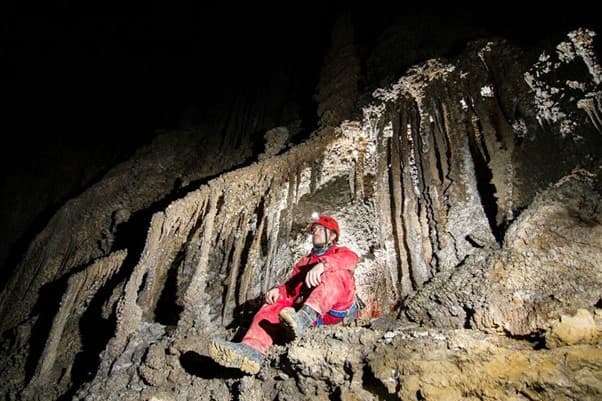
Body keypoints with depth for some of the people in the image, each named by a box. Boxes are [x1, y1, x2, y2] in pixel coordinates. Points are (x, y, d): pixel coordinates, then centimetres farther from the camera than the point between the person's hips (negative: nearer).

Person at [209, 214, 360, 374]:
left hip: (336, 308, -4)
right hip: (307, 309, 4)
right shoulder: (304, 262, 29)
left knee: (337, 273, -29)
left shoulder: (341, 252, 17)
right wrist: (278, 291, -10)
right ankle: (252, 351, -40)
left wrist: (323, 264, -30)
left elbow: (351, 258, -10)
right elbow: (291, 288, 14)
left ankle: (303, 318, -51)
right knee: (273, 306, -16)